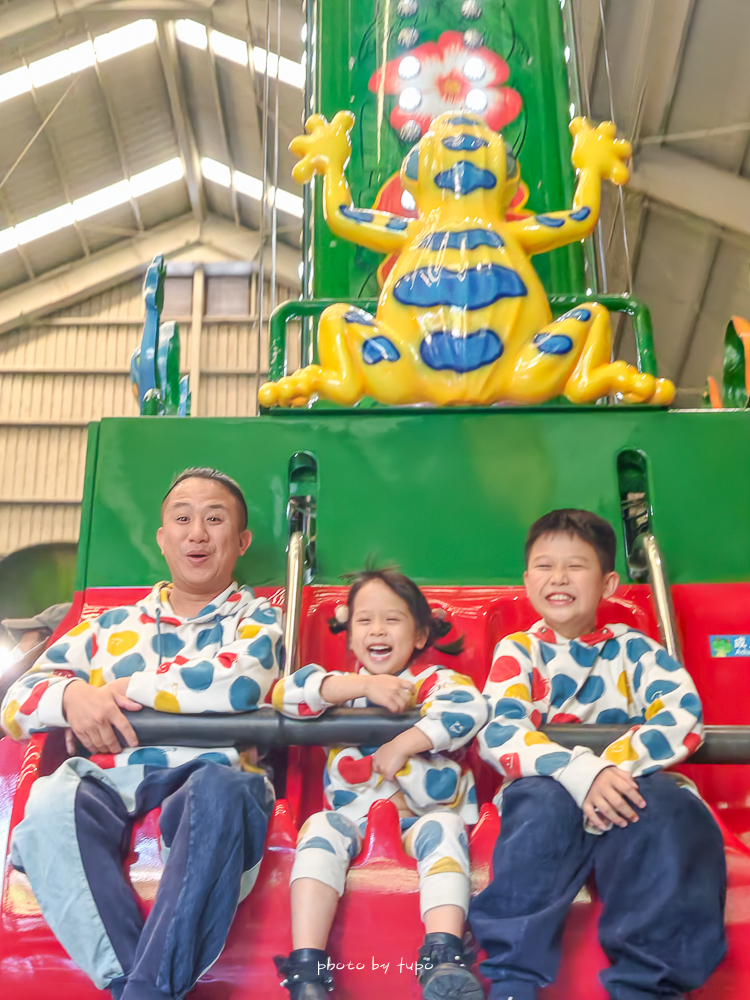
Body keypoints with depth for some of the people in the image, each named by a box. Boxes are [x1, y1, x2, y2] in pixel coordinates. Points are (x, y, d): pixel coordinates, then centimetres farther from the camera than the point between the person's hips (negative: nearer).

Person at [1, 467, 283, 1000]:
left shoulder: (256, 618, 18)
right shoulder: (109, 626, 27)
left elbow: (235, 684, -5)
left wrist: (128, 689, 3)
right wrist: (71, 695, -2)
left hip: (210, 779, -2)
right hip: (110, 780, 3)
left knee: (220, 790, -38)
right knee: (50, 802, -32)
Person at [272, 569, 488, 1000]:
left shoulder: (433, 680, 5)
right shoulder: (343, 685, 14)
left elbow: (469, 708, -21)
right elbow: (286, 693, -9)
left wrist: (400, 747, -22)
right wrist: (363, 685, -20)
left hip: (424, 815, -2)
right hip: (353, 815, 2)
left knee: (443, 829, -34)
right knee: (319, 829, -28)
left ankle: (444, 959, -44)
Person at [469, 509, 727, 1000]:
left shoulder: (632, 648, 9)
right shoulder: (518, 651, 7)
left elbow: (684, 716, -8)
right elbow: (499, 735, -11)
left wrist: (616, 767, -24)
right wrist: (583, 773, -27)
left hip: (629, 791, 1)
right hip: (550, 795, 0)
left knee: (670, 803, -30)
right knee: (544, 799, -33)